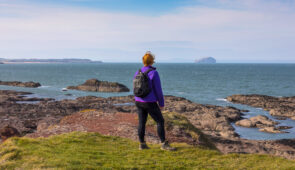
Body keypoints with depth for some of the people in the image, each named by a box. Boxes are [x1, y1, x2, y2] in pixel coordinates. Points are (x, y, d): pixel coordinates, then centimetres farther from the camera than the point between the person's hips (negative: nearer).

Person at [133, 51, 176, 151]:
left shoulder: (138, 73, 3)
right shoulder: (154, 73, -16)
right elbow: (158, 90, -14)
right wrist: (161, 104, -4)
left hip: (139, 102, 7)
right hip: (150, 103, -6)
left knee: (142, 123, 12)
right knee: (160, 121, 0)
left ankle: (142, 144, 17)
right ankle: (164, 144, 0)